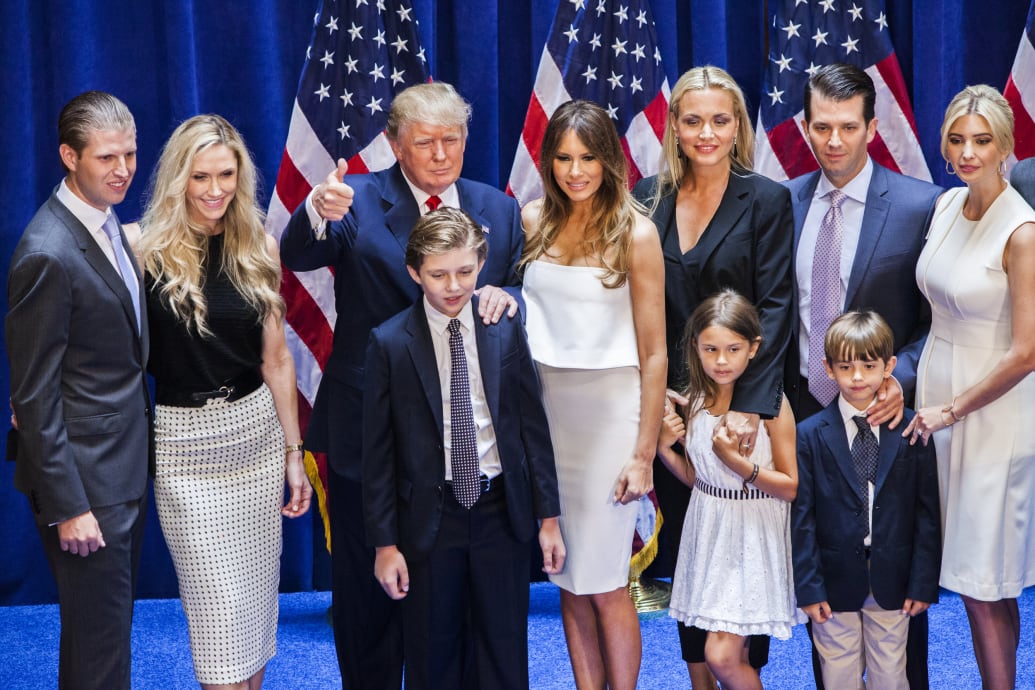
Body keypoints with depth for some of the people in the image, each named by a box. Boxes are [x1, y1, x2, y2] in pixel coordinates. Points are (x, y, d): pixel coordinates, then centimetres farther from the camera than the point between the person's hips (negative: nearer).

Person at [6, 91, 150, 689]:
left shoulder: (109, 223, 6)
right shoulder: (48, 254, -22)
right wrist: (67, 506, -19)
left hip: (127, 462, 9)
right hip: (86, 480, -9)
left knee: (114, 620, 20)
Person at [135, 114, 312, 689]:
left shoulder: (258, 248, 3)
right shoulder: (147, 248, -8)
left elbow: (275, 357, 7)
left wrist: (294, 453, 8)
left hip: (258, 430, 4)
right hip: (184, 441, -4)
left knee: (257, 591, 11)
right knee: (218, 604, -3)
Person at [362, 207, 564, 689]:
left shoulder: (506, 331, 0)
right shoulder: (390, 344, -6)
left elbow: (533, 426, 4)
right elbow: (378, 451, -3)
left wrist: (549, 517, 3)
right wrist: (385, 542, -4)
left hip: (501, 513, 2)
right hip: (429, 517, -1)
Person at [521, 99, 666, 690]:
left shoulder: (635, 233, -7)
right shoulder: (533, 221, 4)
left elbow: (654, 353, -7)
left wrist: (644, 453, -10)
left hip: (610, 410, -4)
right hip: (545, 405, 4)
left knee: (606, 583, 1)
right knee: (569, 579, 10)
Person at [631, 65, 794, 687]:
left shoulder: (767, 200, -5)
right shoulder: (650, 196, 5)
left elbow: (775, 308, -11)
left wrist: (750, 404, -20)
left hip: (739, 402, -3)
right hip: (669, 401, 3)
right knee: (685, 546, 11)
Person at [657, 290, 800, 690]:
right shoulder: (693, 402, 0)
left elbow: (790, 488, -11)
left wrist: (737, 462, -23)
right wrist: (664, 448, -7)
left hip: (753, 534, -5)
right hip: (708, 530, 5)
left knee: (722, 657, -9)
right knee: (735, 655, 13)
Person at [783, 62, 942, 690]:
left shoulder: (920, 205, -7)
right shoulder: (784, 202, 5)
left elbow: (936, 320, -5)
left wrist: (902, 378, -21)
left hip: (883, 414, -3)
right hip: (805, 416, 4)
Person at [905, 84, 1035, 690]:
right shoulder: (947, 205, 3)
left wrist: (952, 410, -11)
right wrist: (917, 385, 9)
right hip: (937, 388, 7)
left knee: (986, 582, 0)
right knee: (964, 571, 12)